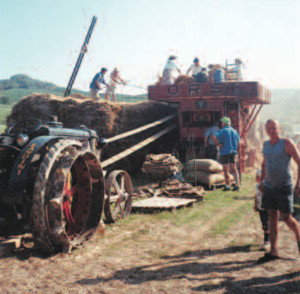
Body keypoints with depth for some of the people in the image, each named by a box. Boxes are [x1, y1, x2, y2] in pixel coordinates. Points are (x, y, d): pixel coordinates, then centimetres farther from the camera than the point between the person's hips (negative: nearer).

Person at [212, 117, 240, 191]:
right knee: (234, 169, 9)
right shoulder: (234, 131, 11)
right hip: (233, 152, 5)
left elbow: (214, 136, -22)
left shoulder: (222, 131, -7)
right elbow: (238, 141, 19)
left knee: (226, 170, 0)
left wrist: (218, 144, -13)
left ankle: (227, 186, 3)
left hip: (225, 152, -5)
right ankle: (237, 185, 4)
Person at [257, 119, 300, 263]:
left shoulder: (286, 143, -11)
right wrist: (262, 180, 21)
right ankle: (273, 251, 10)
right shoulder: (266, 144, 7)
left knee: (286, 218, -1)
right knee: (272, 217, 6)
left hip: (284, 187, -5)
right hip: (269, 186, 5)